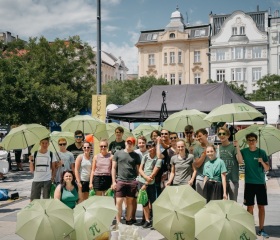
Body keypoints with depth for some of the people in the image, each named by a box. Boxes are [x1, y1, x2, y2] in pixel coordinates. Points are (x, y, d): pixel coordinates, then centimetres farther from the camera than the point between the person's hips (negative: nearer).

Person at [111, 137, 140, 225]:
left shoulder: (136, 156, 9)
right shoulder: (118, 153, 7)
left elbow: (138, 169, 10)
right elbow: (113, 168, 7)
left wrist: (138, 182, 3)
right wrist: (113, 181, 1)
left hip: (132, 181, 1)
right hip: (120, 181, -1)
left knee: (130, 202, 7)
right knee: (119, 202, -3)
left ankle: (128, 220, 18)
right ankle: (118, 222, 2)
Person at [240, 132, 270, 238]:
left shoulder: (262, 152, 1)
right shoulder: (244, 152, -1)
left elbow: (267, 168, 3)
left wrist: (262, 162, -18)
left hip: (261, 183, 1)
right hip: (249, 183, -1)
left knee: (261, 206, 5)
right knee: (250, 206, 4)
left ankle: (261, 230, 15)